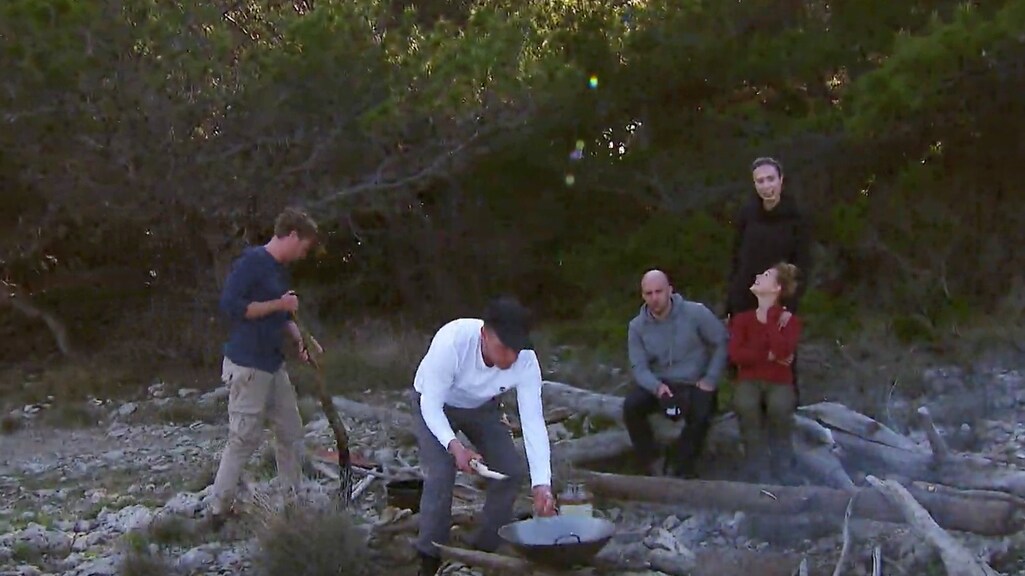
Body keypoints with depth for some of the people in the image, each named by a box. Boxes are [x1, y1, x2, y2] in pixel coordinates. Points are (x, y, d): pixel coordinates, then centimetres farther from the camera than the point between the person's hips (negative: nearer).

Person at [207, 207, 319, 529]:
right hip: (247, 366, -9)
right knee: (243, 440, -4)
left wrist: (300, 341, 6)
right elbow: (229, 305, -22)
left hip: (274, 365, 9)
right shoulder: (252, 261, -13)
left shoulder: (280, 270, 13)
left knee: (291, 433, 12)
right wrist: (279, 304, -17)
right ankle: (219, 511, 7)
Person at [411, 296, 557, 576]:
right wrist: (454, 446, -47)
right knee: (440, 474, -20)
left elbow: (533, 420, -31)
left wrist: (541, 483, -40)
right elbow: (431, 404, -32)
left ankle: (487, 547, 13)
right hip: (435, 405, -4)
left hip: (482, 408, 4)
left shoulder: (526, 362, -32)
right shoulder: (452, 341, -41)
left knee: (511, 470, -6)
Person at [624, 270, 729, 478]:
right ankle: (652, 463, -8)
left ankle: (677, 466, -3)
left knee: (700, 419, -29)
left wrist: (711, 379, -12)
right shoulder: (637, 326, -4)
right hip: (658, 383, 2)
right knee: (631, 407, -24)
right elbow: (639, 367, -8)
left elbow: (722, 342, -6)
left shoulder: (696, 313, -13)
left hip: (695, 384, -2)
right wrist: (657, 386, -29)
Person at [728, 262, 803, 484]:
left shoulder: (790, 320, -2)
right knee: (745, 405, -34)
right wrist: (768, 355, -15)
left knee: (779, 407, -36)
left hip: (779, 382, -1)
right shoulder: (743, 319, 5)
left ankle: (783, 471, -13)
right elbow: (735, 354, -8)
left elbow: (782, 352, -21)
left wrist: (771, 317, -14)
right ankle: (760, 473, -19)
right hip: (750, 380, 1)